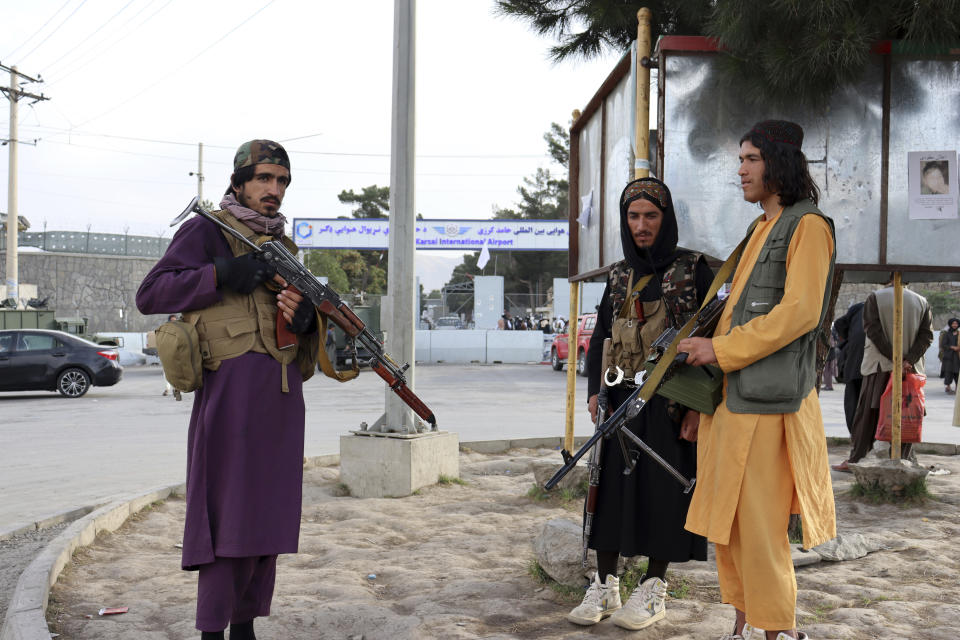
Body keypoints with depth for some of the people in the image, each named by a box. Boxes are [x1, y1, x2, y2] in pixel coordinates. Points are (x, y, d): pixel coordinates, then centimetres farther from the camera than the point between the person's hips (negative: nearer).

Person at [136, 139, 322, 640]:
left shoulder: (284, 246, 21)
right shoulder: (206, 231, 1)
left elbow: (304, 324, 23)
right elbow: (150, 295, -8)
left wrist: (303, 314, -2)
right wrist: (220, 274, -16)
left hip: (282, 395, 7)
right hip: (232, 387, -7)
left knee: (267, 514, 9)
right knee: (228, 511, -7)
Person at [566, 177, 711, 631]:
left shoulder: (694, 270, -2)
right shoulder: (619, 276, 12)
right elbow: (599, 337, 13)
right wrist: (594, 392, -1)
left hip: (671, 401, -4)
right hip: (621, 400, 4)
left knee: (663, 486, -1)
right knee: (611, 484, 3)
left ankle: (653, 590, 10)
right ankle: (605, 586, 11)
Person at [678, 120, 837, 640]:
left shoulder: (808, 226, -6)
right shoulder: (760, 228, 21)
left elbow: (799, 312, -17)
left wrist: (721, 350, -15)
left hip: (767, 401, -9)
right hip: (731, 397, 9)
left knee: (759, 523, -5)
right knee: (726, 522, 12)